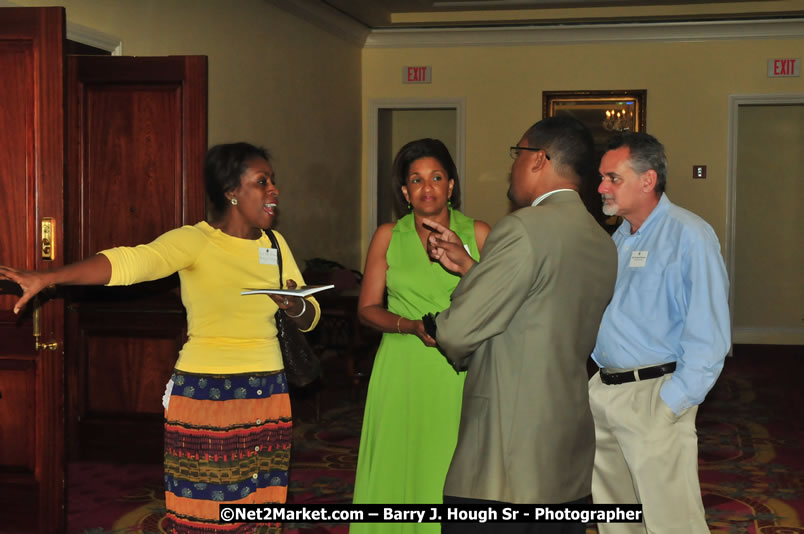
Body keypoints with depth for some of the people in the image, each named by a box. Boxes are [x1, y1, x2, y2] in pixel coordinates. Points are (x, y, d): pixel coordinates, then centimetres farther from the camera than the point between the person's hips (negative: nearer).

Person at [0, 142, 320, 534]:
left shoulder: (275, 244, 8)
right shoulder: (194, 240, -10)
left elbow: (310, 318, 12)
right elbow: (128, 262, -25)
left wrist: (295, 306, -12)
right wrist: (46, 278, -39)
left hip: (268, 397, 5)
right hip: (204, 395, -5)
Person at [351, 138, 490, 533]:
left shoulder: (477, 233, 6)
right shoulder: (388, 236, 9)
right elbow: (367, 308, 6)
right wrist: (412, 326, -10)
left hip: (459, 372, -1)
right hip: (403, 371, 1)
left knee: (452, 474, -5)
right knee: (397, 469, -1)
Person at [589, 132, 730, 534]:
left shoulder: (687, 236, -12)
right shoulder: (620, 237, 14)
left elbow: (707, 335, -17)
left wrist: (670, 405, -19)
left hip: (653, 398, -8)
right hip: (603, 392, 8)